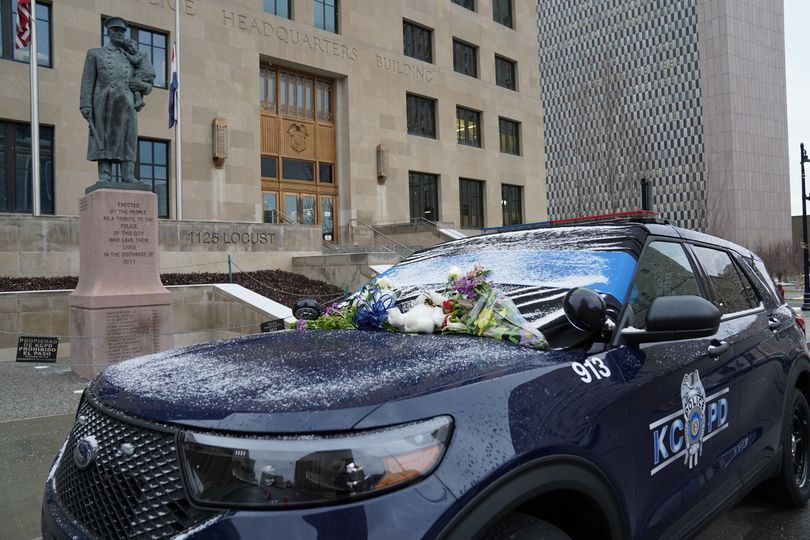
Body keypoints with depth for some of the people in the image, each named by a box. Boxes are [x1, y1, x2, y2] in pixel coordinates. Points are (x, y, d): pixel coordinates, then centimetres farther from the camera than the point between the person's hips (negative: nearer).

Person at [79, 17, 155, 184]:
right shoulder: (95, 54, 17)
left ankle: (128, 177, -11)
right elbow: (87, 81, 7)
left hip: (126, 104, 2)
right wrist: (85, 106, -6)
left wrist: (143, 85, -3)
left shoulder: (131, 58, 24)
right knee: (103, 139, -7)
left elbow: (148, 87, 22)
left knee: (127, 140, -7)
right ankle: (104, 178, -11)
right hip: (104, 103, -2)